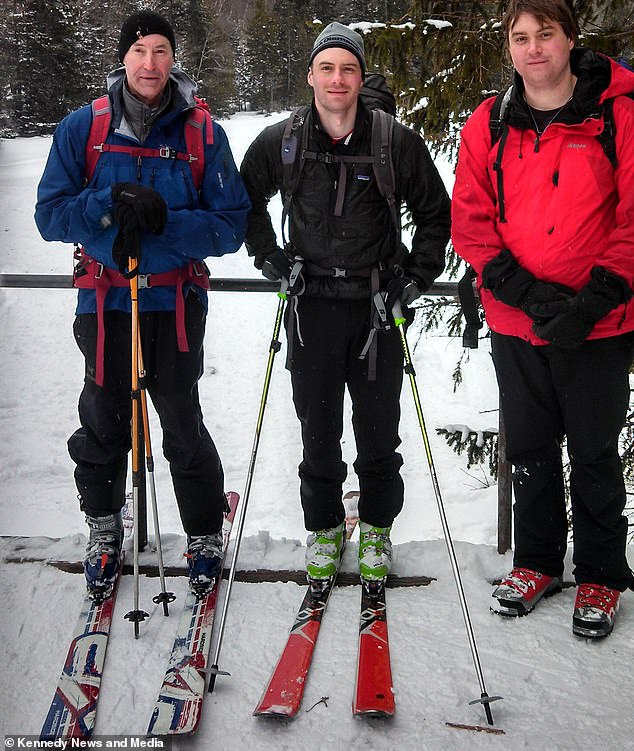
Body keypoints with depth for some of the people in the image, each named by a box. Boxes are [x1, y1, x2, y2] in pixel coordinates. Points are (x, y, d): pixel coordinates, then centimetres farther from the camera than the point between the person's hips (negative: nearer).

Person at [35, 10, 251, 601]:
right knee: (103, 424, 11)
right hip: (104, 301, 1)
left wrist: (162, 220, -20)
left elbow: (230, 225, -5)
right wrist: (110, 205, -19)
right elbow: (50, 213, -2)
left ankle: (205, 536, 25)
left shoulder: (204, 134, -2)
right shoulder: (82, 129, 1)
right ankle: (103, 530, 34)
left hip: (176, 302, -1)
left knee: (184, 426, 4)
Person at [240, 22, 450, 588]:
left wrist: (418, 275, 4)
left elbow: (437, 213, 10)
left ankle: (376, 529, 29)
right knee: (318, 433, 8)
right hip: (311, 307, 1)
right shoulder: (279, 143, 1)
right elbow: (247, 201, 20)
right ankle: (323, 528, 27)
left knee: (379, 433, 9)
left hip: (378, 308, 0)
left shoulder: (397, 142, -3)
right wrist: (269, 256, 10)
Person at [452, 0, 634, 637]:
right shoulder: (489, 125, 3)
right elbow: (469, 221, -1)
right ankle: (537, 560, 33)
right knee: (529, 448, 14)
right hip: (515, 323, 3)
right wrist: (526, 290, -14)